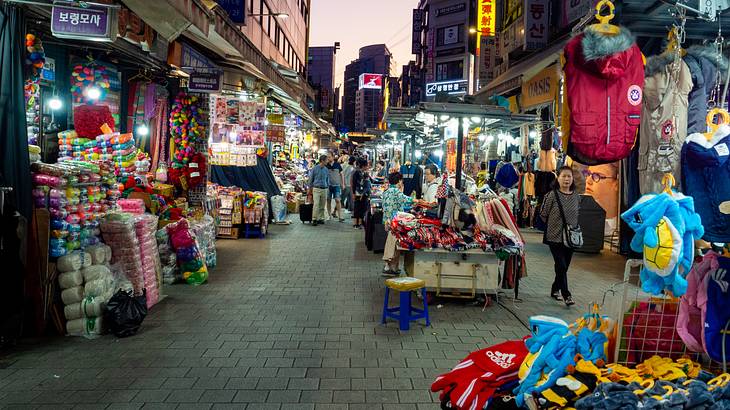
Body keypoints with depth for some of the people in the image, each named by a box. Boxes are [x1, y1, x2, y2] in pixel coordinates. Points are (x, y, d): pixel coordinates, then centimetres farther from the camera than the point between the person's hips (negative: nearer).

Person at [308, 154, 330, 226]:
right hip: (316, 189, -4)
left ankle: (320, 218, 15)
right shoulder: (314, 169, -2)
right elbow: (311, 179, 5)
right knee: (316, 204, -12)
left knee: (322, 206, 7)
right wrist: (310, 189, 6)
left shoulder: (326, 170, 9)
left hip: (324, 189, 4)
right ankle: (314, 219, -11)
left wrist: (328, 189, 15)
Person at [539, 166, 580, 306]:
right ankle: (566, 295, 0)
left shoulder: (576, 197, 3)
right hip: (555, 237, -5)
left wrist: (573, 226, 10)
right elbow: (543, 214, -2)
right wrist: (555, 225, 3)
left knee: (564, 267, 12)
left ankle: (555, 290, 30)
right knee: (561, 266, -8)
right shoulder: (552, 195, -11)